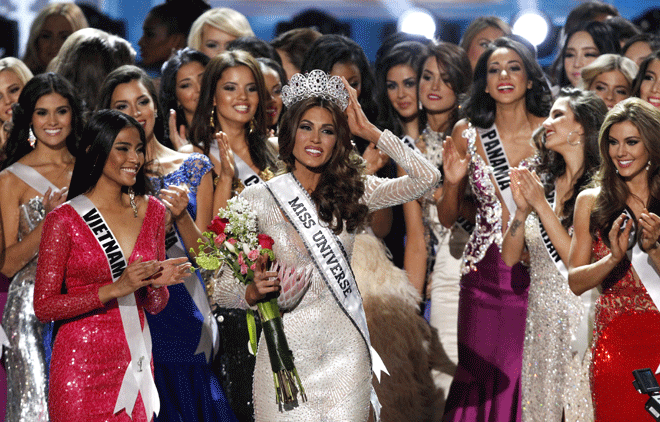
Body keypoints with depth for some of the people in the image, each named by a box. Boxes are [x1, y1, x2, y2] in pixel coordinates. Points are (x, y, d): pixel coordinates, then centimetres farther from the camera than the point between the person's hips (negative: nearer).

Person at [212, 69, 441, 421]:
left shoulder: (351, 192, 6)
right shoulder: (257, 199, -1)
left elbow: (427, 177, -3)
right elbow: (221, 289, 0)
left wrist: (368, 131, -1)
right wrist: (253, 292, -23)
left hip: (344, 351, 2)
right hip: (286, 349, -2)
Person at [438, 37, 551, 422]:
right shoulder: (468, 134, 3)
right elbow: (447, 218, 9)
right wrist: (453, 181, -9)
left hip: (540, 272, -1)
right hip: (485, 274, 1)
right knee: (484, 379, 3)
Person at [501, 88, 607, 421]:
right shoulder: (542, 181, 6)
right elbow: (510, 257, 5)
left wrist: (542, 206, -17)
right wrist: (522, 209, -11)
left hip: (581, 319, -6)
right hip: (541, 321, 6)